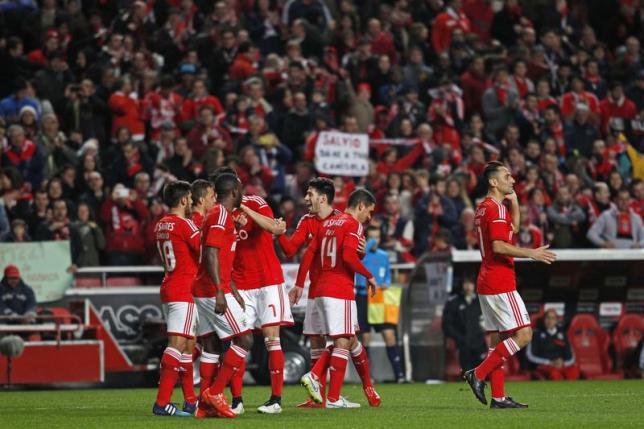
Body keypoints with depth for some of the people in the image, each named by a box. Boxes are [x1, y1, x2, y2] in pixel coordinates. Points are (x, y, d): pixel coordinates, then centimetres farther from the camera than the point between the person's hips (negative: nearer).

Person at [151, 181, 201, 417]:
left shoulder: (160, 226, 12)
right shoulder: (184, 224, -11)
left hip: (168, 289, 9)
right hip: (184, 292, -9)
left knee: (188, 345, 14)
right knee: (177, 344, -12)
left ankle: (191, 401, 17)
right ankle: (162, 402, -20)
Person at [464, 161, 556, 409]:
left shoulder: (483, 208, 17)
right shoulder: (496, 208, -13)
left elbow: (512, 228, 31)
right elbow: (499, 246, -22)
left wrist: (514, 203, 17)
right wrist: (531, 254, -19)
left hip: (487, 283, 10)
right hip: (500, 284, -10)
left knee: (498, 338, 9)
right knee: (523, 334, -10)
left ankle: (498, 397, 7)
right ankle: (479, 374, -10)